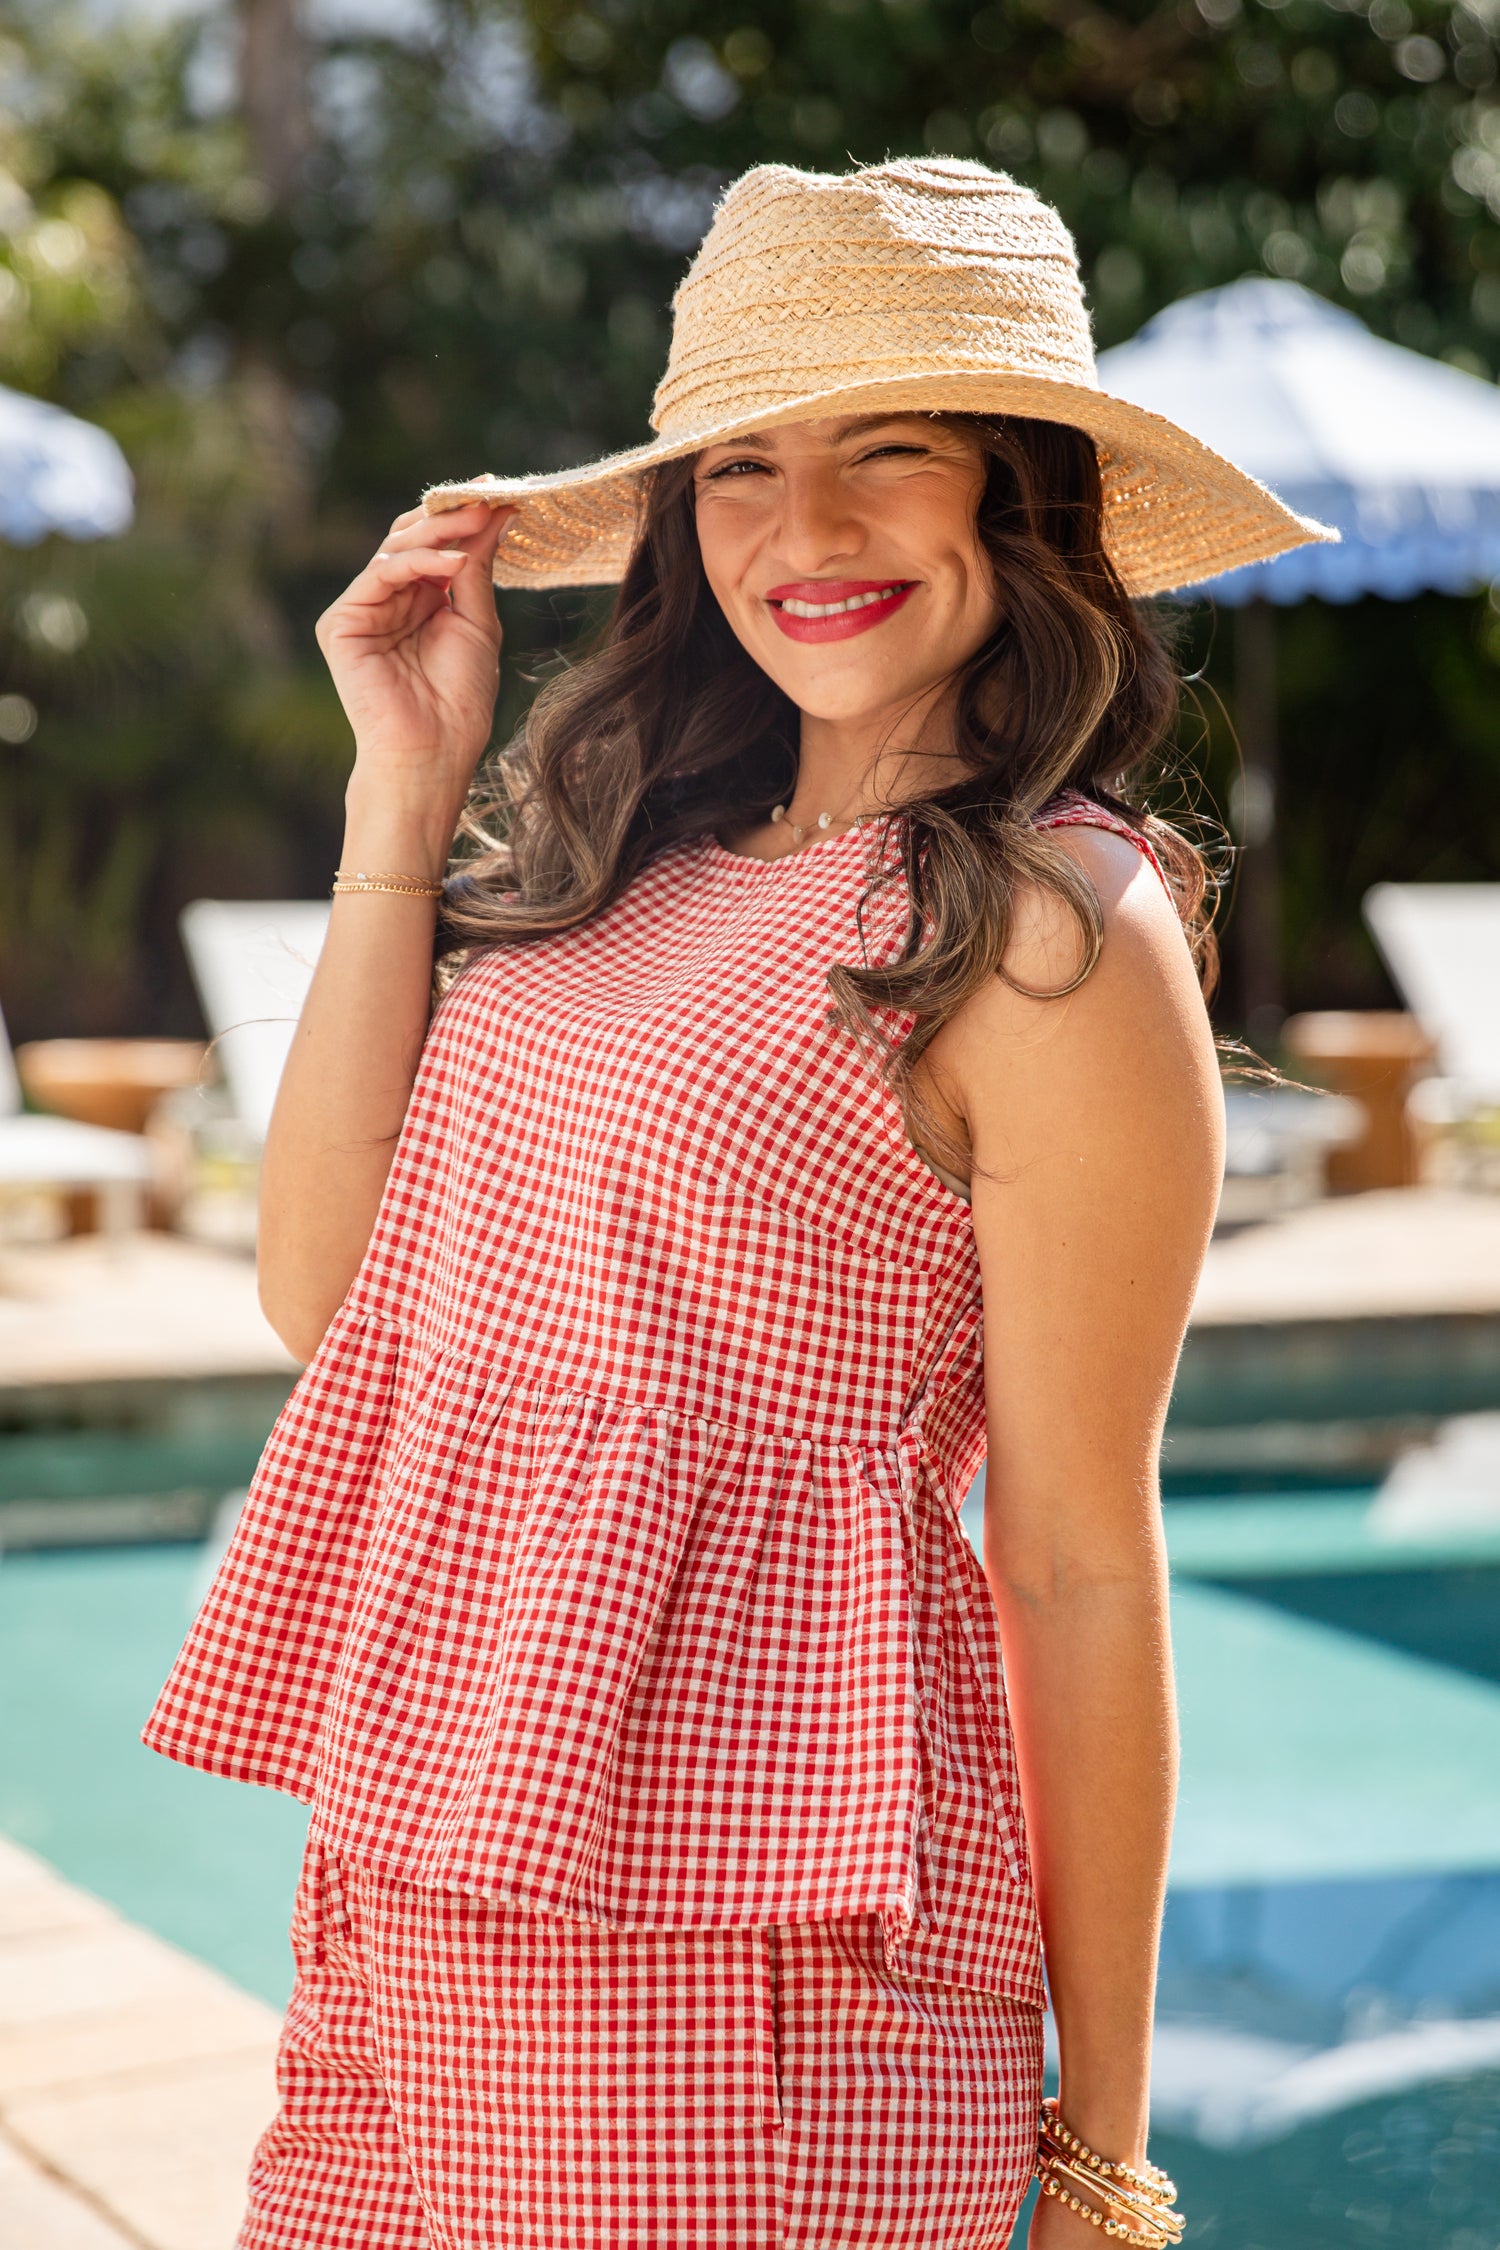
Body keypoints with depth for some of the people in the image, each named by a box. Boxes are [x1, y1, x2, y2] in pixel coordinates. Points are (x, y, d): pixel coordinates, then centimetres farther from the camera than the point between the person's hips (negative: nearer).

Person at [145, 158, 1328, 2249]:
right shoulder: (635, 863, 9)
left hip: (735, 1952, -6)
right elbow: (326, 1290, 5)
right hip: (413, 1888, 6)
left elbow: (1079, 1571, -9)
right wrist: (405, 790, 4)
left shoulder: (1054, 935, -10)